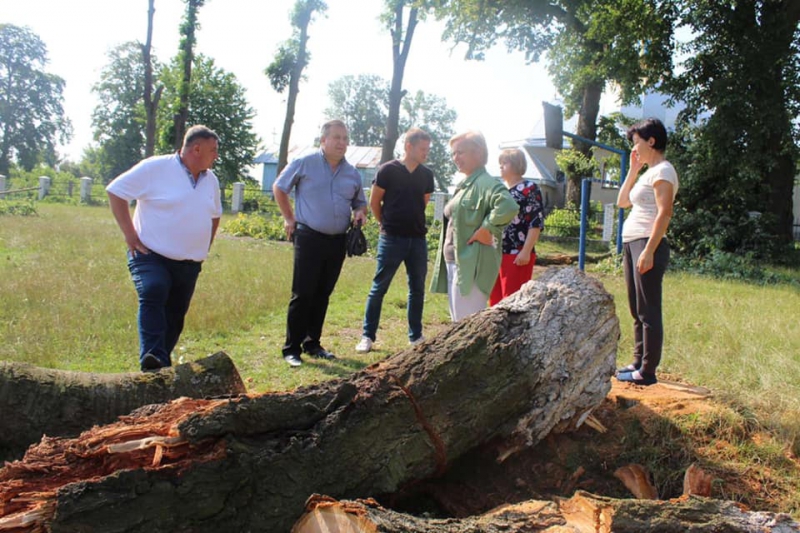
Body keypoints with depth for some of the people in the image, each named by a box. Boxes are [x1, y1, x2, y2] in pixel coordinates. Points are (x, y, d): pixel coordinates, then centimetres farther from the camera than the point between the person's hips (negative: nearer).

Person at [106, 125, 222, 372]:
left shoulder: (211, 180, 12)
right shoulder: (155, 168, -8)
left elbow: (214, 215, 28)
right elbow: (116, 191, -7)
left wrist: (204, 247, 18)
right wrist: (129, 233, -11)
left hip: (189, 263, 6)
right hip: (151, 255, -6)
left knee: (175, 315, 8)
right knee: (153, 294, -29)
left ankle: (162, 366, 21)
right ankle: (151, 357, -35)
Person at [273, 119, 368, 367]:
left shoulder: (353, 174, 10)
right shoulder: (304, 163, -3)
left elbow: (360, 203, 23)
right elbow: (279, 188, 8)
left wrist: (360, 213, 0)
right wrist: (289, 218, 3)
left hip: (338, 242, 5)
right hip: (309, 238, -5)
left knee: (322, 295, 12)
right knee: (303, 294, -4)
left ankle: (313, 344, 23)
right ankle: (292, 348, 4)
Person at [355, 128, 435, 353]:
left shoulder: (426, 174, 6)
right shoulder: (388, 170, -7)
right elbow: (374, 202, 1)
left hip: (418, 239, 5)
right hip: (392, 238, -4)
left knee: (417, 289, 9)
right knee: (379, 288, 1)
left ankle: (416, 336, 20)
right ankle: (367, 336, 10)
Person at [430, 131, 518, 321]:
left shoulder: (485, 183, -14)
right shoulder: (464, 185, 16)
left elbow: (509, 206, -33)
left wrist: (487, 229, -23)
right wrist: (446, 261, 16)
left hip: (472, 266, -10)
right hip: (453, 263, 10)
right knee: (458, 321, 16)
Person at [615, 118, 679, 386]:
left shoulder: (662, 170, -9)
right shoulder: (648, 173, 20)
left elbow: (664, 213, -18)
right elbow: (622, 201, 26)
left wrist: (648, 250, -24)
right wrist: (633, 169, 19)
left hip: (647, 244, -10)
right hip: (631, 244, 10)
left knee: (648, 311, -7)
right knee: (637, 311, 14)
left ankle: (647, 371, -4)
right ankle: (639, 363, 23)